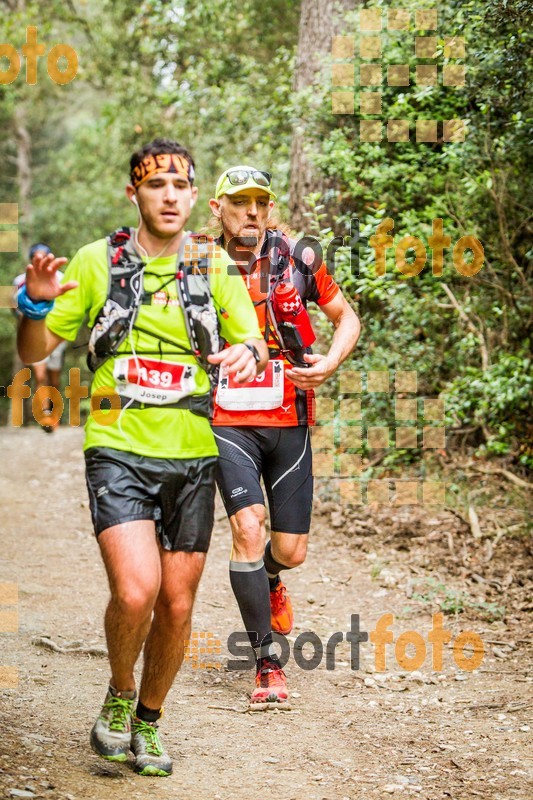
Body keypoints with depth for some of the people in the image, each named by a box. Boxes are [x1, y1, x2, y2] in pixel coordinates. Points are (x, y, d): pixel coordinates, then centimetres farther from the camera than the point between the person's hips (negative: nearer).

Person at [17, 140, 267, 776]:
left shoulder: (214, 267, 6)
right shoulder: (97, 262, 1)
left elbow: (254, 344, 4)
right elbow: (34, 352, 5)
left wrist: (248, 352, -21)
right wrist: (36, 304, -17)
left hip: (191, 458, 3)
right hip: (119, 451, -3)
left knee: (176, 606, 8)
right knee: (136, 590, -21)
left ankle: (148, 721, 31)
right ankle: (118, 695, 9)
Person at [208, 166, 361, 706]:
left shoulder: (296, 259, -2)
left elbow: (346, 318, 9)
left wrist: (331, 362, -10)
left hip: (288, 423, 2)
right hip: (227, 424, -1)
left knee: (290, 551, 4)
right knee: (248, 526, -21)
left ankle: (268, 578, 45)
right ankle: (267, 662, -10)